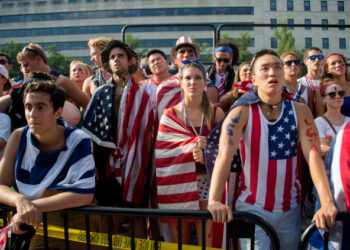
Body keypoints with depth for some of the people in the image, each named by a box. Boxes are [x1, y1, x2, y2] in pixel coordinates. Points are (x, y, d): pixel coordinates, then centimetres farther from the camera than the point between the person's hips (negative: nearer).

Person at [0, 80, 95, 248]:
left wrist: (35, 206, -28)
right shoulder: (19, 137, -3)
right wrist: (20, 200, -28)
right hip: (25, 227, 1)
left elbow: (85, 194, -22)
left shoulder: (78, 141, -13)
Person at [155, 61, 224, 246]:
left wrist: (205, 156, -13)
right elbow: (162, 151, -2)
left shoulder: (216, 113, 4)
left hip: (206, 179, 0)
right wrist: (191, 146, -13)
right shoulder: (170, 114, 4)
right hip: (178, 181, 0)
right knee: (180, 240, 5)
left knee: (206, 239, -2)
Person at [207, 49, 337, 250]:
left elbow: (314, 156, -13)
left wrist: (327, 203, -27)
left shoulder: (300, 111, -2)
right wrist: (214, 200, -38)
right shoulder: (242, 113, -9)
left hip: (291, 210, 3)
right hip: (252, 209, -3)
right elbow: (225, 155, -23)